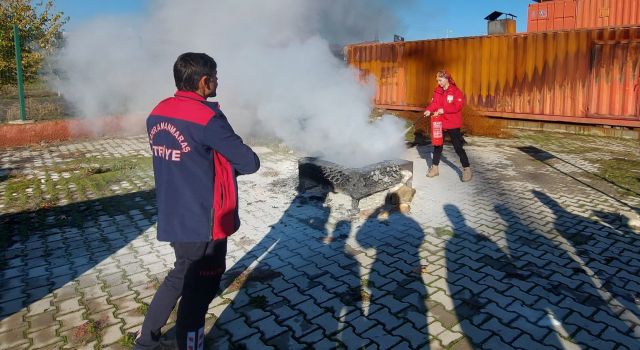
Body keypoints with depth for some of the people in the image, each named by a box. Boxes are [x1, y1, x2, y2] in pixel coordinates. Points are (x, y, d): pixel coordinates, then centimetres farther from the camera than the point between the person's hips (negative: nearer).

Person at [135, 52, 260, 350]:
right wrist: (227, 166, 1)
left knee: (180, 278, 26)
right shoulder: (206, 118, -20)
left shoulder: (157, 114, 3)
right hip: (202, 223, -8)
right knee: (198, 290, 10)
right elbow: (250, 163, -18)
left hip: (173, 218, 8)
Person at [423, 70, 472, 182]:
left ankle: (467, 169, 9)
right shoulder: (437, 91, 6)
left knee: (458, 146, -2)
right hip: (439, 122, 5)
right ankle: (434, 168, 25)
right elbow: (434, 103, 1)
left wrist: (444, 110, -25)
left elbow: (458, 105, -19)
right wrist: (429, 110, -20)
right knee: (437, 145, 13)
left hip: (452, 124, -5)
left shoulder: (456, 91, -10)